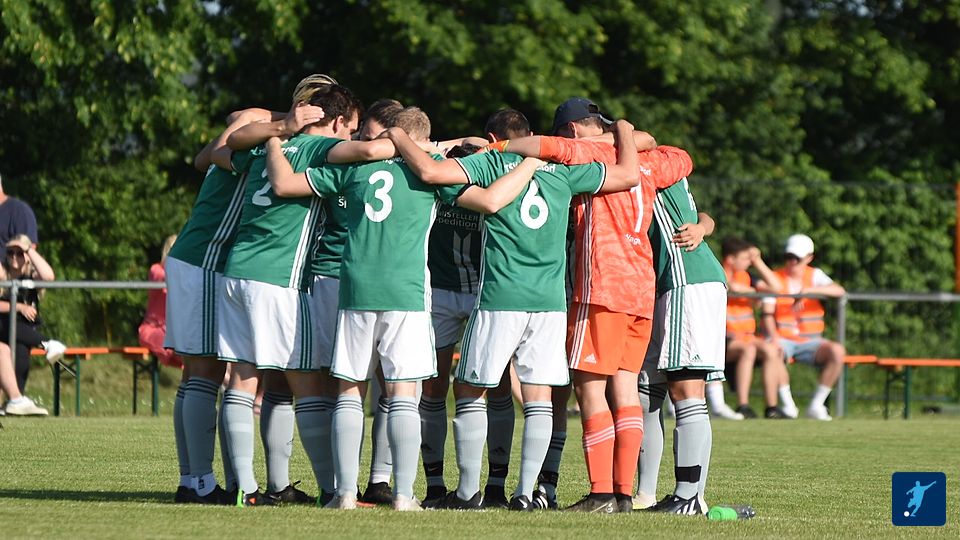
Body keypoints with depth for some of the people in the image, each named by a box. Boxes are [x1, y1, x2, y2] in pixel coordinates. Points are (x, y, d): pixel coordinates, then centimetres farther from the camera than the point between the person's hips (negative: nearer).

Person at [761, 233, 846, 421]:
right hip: (782, 339, -2)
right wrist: (774, 339, -24)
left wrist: (809, 290, -23)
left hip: (809, 342, 2)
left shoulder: (815, 276, 10)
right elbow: (767, 314, -5)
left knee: (837, 351, -27)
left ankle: (816, 405, -18)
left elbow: (839, 291, -10)